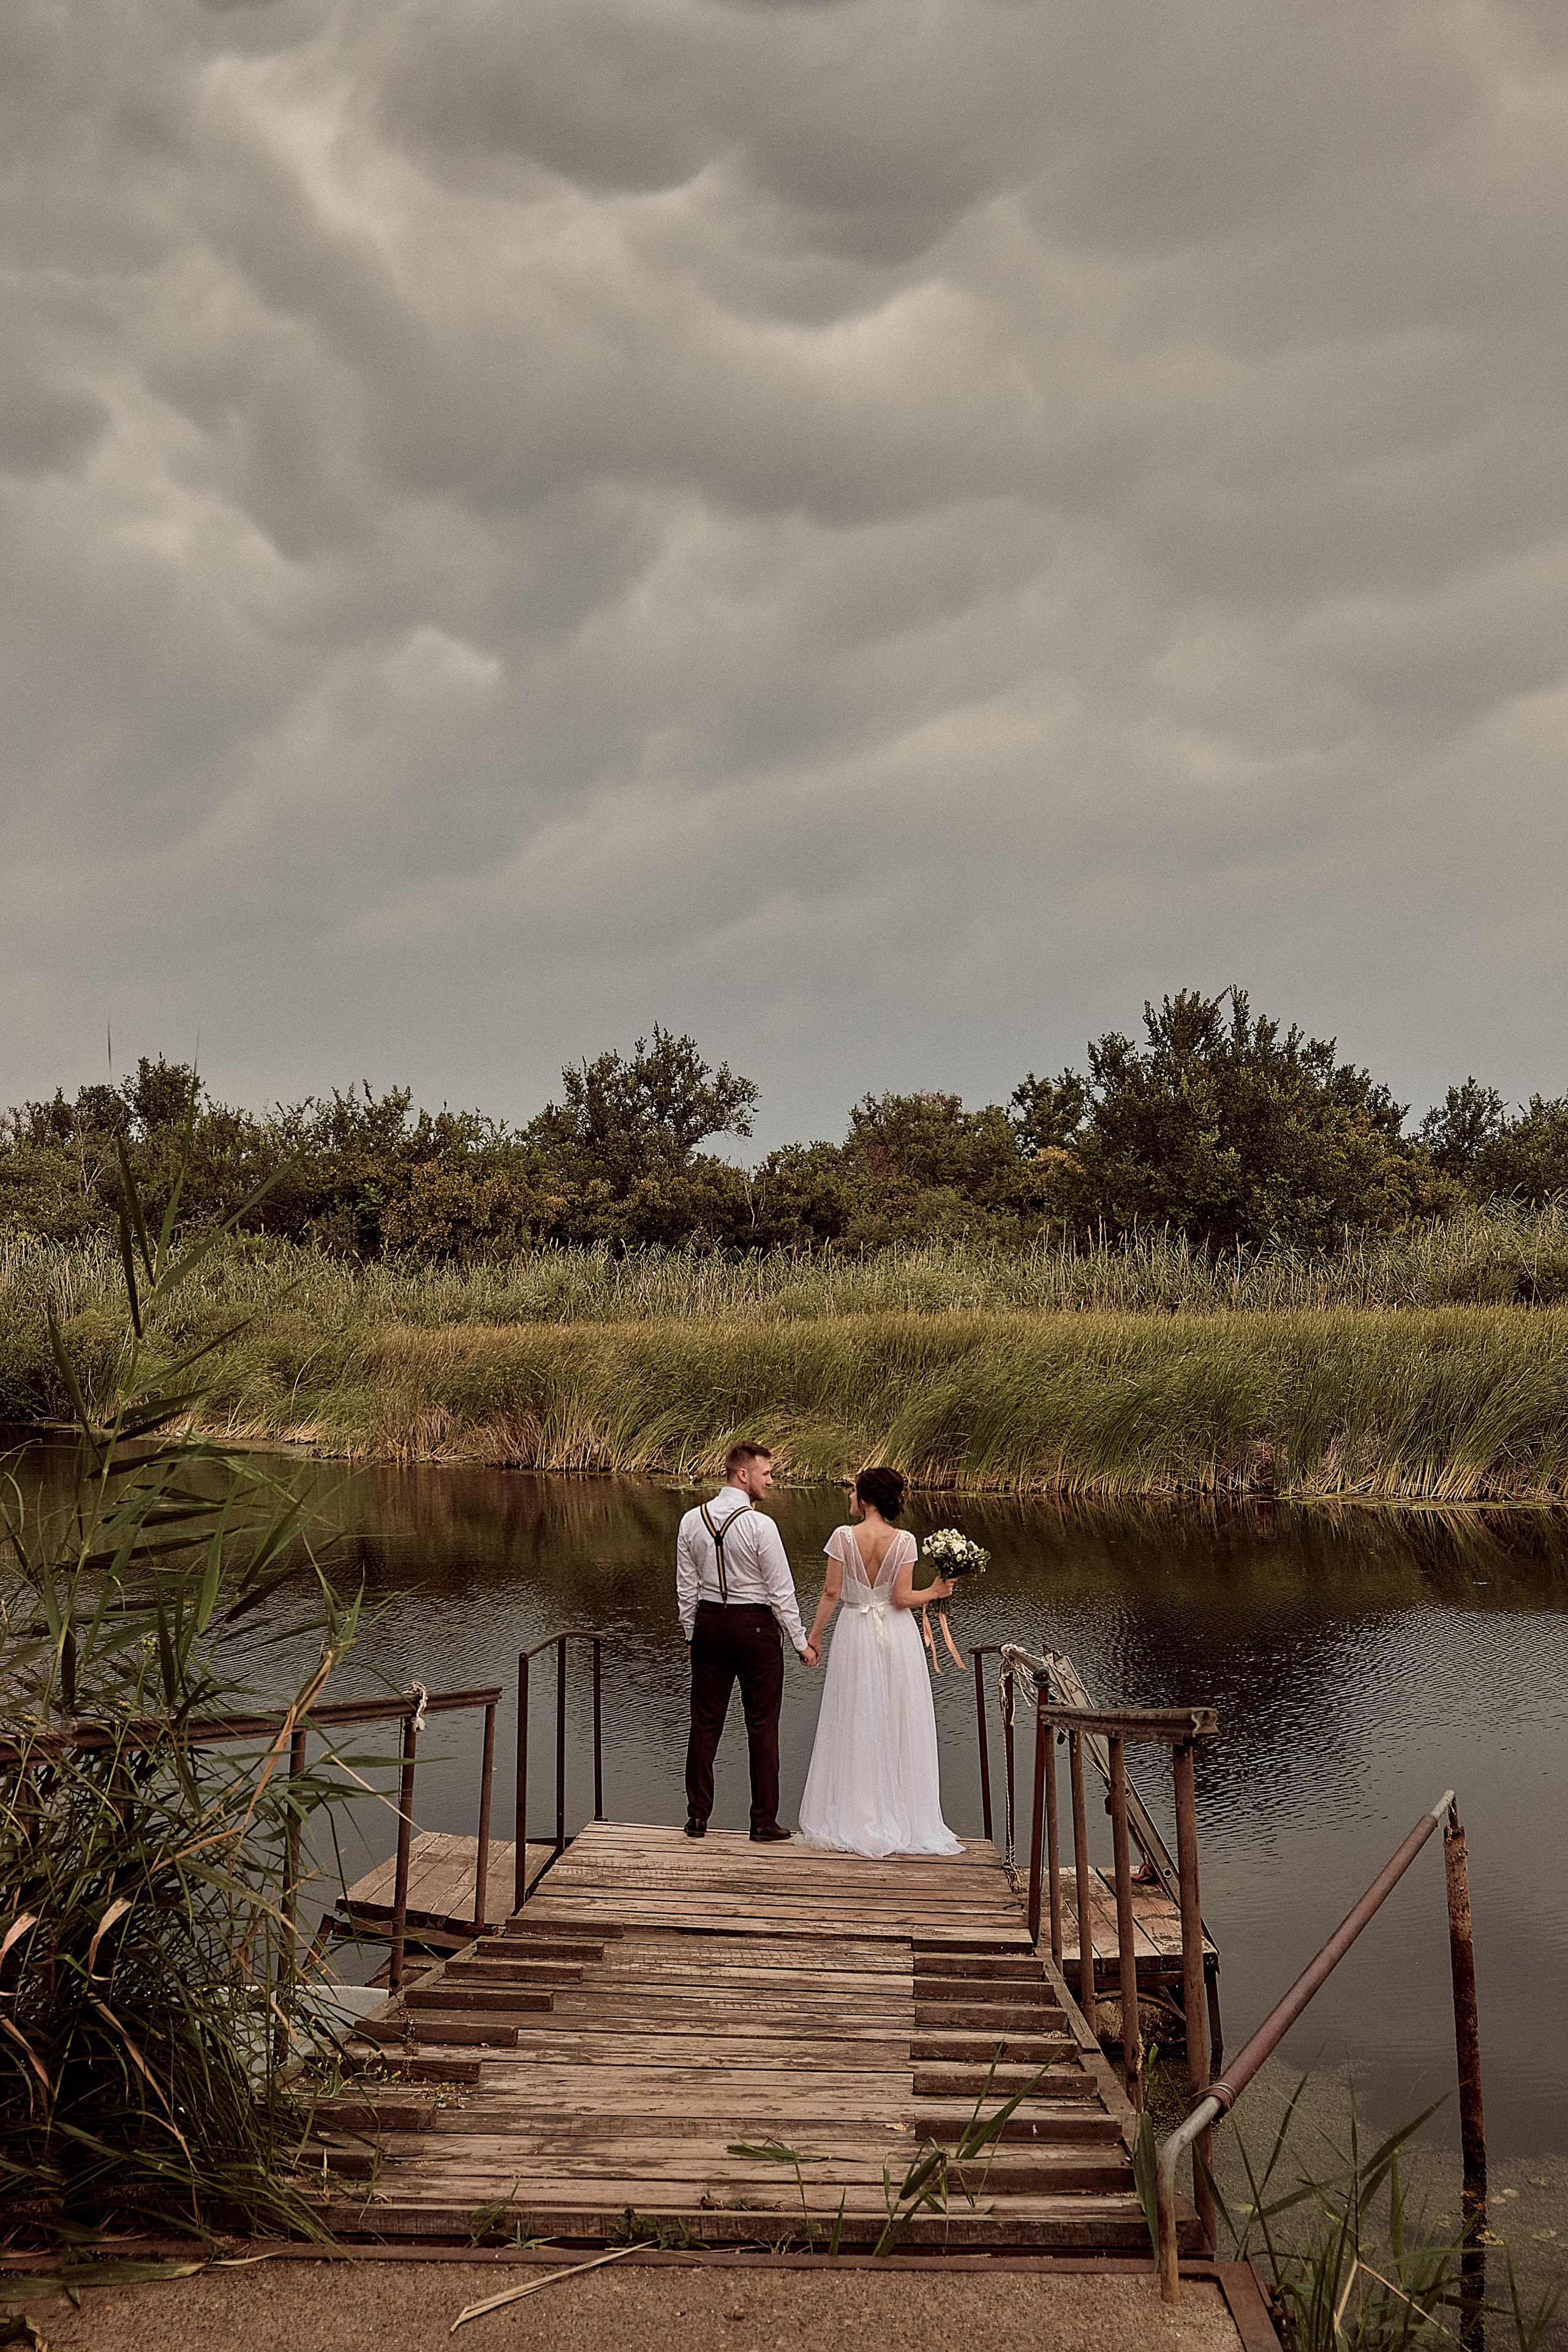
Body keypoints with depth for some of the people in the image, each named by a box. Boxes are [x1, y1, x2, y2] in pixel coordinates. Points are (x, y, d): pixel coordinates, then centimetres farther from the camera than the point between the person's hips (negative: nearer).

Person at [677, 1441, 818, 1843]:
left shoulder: (692, 1520, 1)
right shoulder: (760, 1525, -16)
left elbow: (686, 1586, 7)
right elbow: (781, 1590, -12)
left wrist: (691, 1634, 18)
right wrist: (801, 1643, -3)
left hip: (708, 1622, 5)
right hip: (756, 1626, -5)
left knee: (705, 1723, 11)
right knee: (762, 1727, 5)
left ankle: (697, 1817, 17)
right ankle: (764, 1822, 10)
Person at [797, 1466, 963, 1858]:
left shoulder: (843, 1536, -11)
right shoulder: (904, 1541, -9)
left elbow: (831, 1593, -8)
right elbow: (902, 1598, -12)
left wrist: (815, 1636, 3)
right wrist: (935, 1592, 5)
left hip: (856, 1634, 0)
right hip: (897, 1636, 0)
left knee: (854, 1726, 9)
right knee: (900, 1725, 10)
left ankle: (853, 1821, 14)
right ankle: (902, 1820, 14)